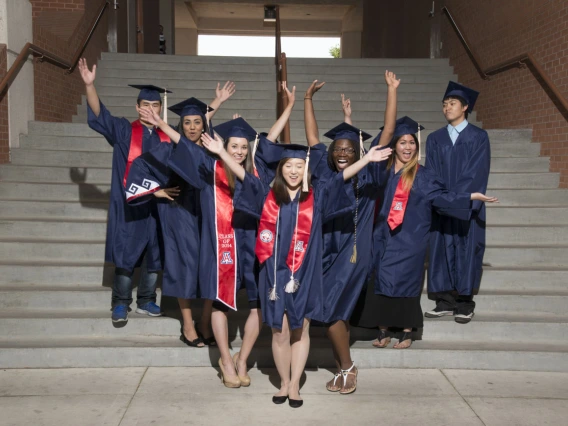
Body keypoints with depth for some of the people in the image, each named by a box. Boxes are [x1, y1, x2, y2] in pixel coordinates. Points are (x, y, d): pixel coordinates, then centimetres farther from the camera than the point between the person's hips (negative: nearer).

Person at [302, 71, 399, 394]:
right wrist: (308, 98, 7)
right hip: (325, 252, 4)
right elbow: (312, 136, 9)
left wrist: (392, 91, -8)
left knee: (330, 309, -7)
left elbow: (388, 133, -7)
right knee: (336, 312, 10)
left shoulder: (368, 175, -4)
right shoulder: (325, 172, 4)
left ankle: (347, 367, 12)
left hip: (353, 253, -4)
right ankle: (344, 368, 25)